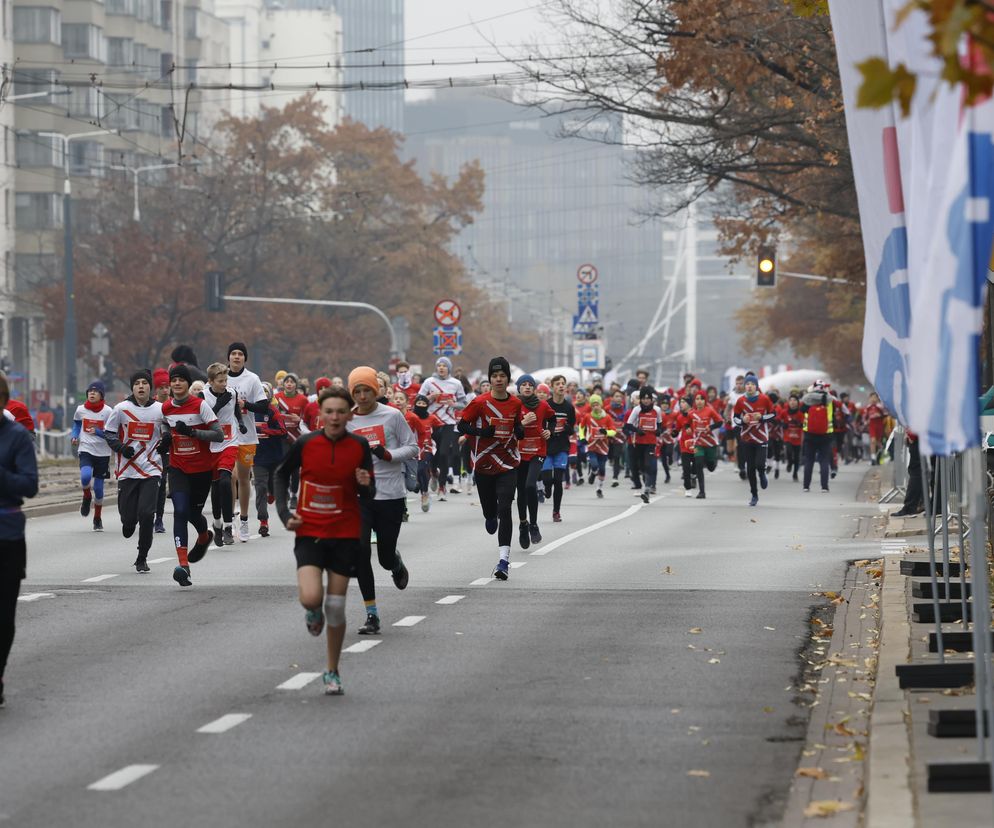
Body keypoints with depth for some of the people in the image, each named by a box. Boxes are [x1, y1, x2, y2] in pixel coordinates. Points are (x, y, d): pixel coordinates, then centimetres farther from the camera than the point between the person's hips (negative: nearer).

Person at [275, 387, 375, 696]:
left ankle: (332, 672, 22)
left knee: (335, 606, 4)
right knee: (311, 597, -20)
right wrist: (284, 512, 2)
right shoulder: (304, 444, -7)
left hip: (345, 534, 1)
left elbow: (368, 497, 2)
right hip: (309, 533, -1)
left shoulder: (360, 446, -5)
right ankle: (313, 612, 20)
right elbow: (282, 474, 12)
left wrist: (365, 486, -21)